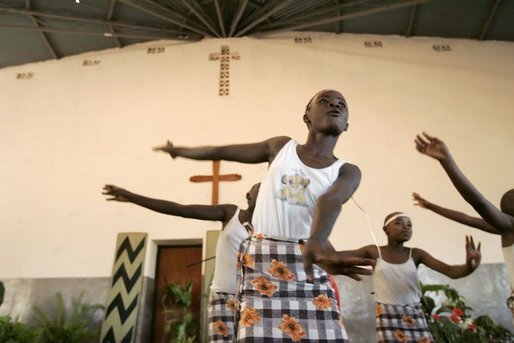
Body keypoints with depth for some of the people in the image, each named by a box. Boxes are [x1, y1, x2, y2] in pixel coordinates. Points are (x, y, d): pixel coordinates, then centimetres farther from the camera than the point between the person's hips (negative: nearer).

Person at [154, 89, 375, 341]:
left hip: (308, 267, 1)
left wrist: (317, 245, -40)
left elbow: (331, 201, -19)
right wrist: (179, 150, 32)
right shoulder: (280, 147, 10)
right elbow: (221, 151, 21)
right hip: (261, 262, 0)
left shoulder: (347, 172, 5)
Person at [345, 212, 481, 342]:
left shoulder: (416, 254, 1)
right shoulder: (374, 252, -3)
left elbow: (450, 270, -10)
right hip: (388, 315, -3)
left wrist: (470, 266, -29)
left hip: (414, 315, 3)